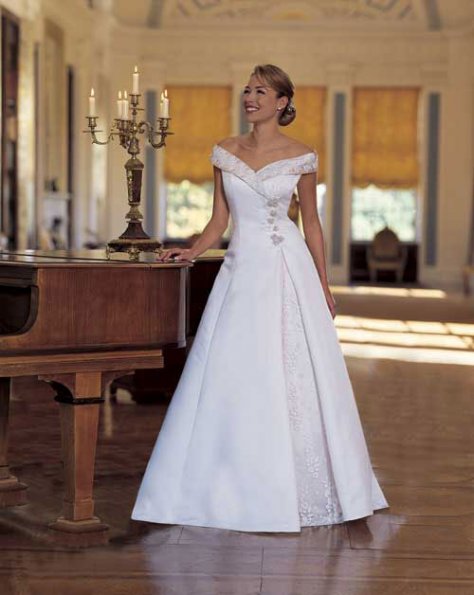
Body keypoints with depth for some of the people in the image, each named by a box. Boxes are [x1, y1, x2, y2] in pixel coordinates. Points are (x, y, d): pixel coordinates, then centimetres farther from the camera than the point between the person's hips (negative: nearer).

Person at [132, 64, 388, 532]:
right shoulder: (224, 152, 8)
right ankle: (246, 489, 8)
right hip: (242, 269, 3)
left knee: (293, 376, -1)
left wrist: (324, 285, 6)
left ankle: (293, 489, 11)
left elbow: (311, 223, 7)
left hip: (288, 270, -2)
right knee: (236, 379, -1)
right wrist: (191, 252, -6)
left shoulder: (300, 157, 1)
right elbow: (219, 220, 10)